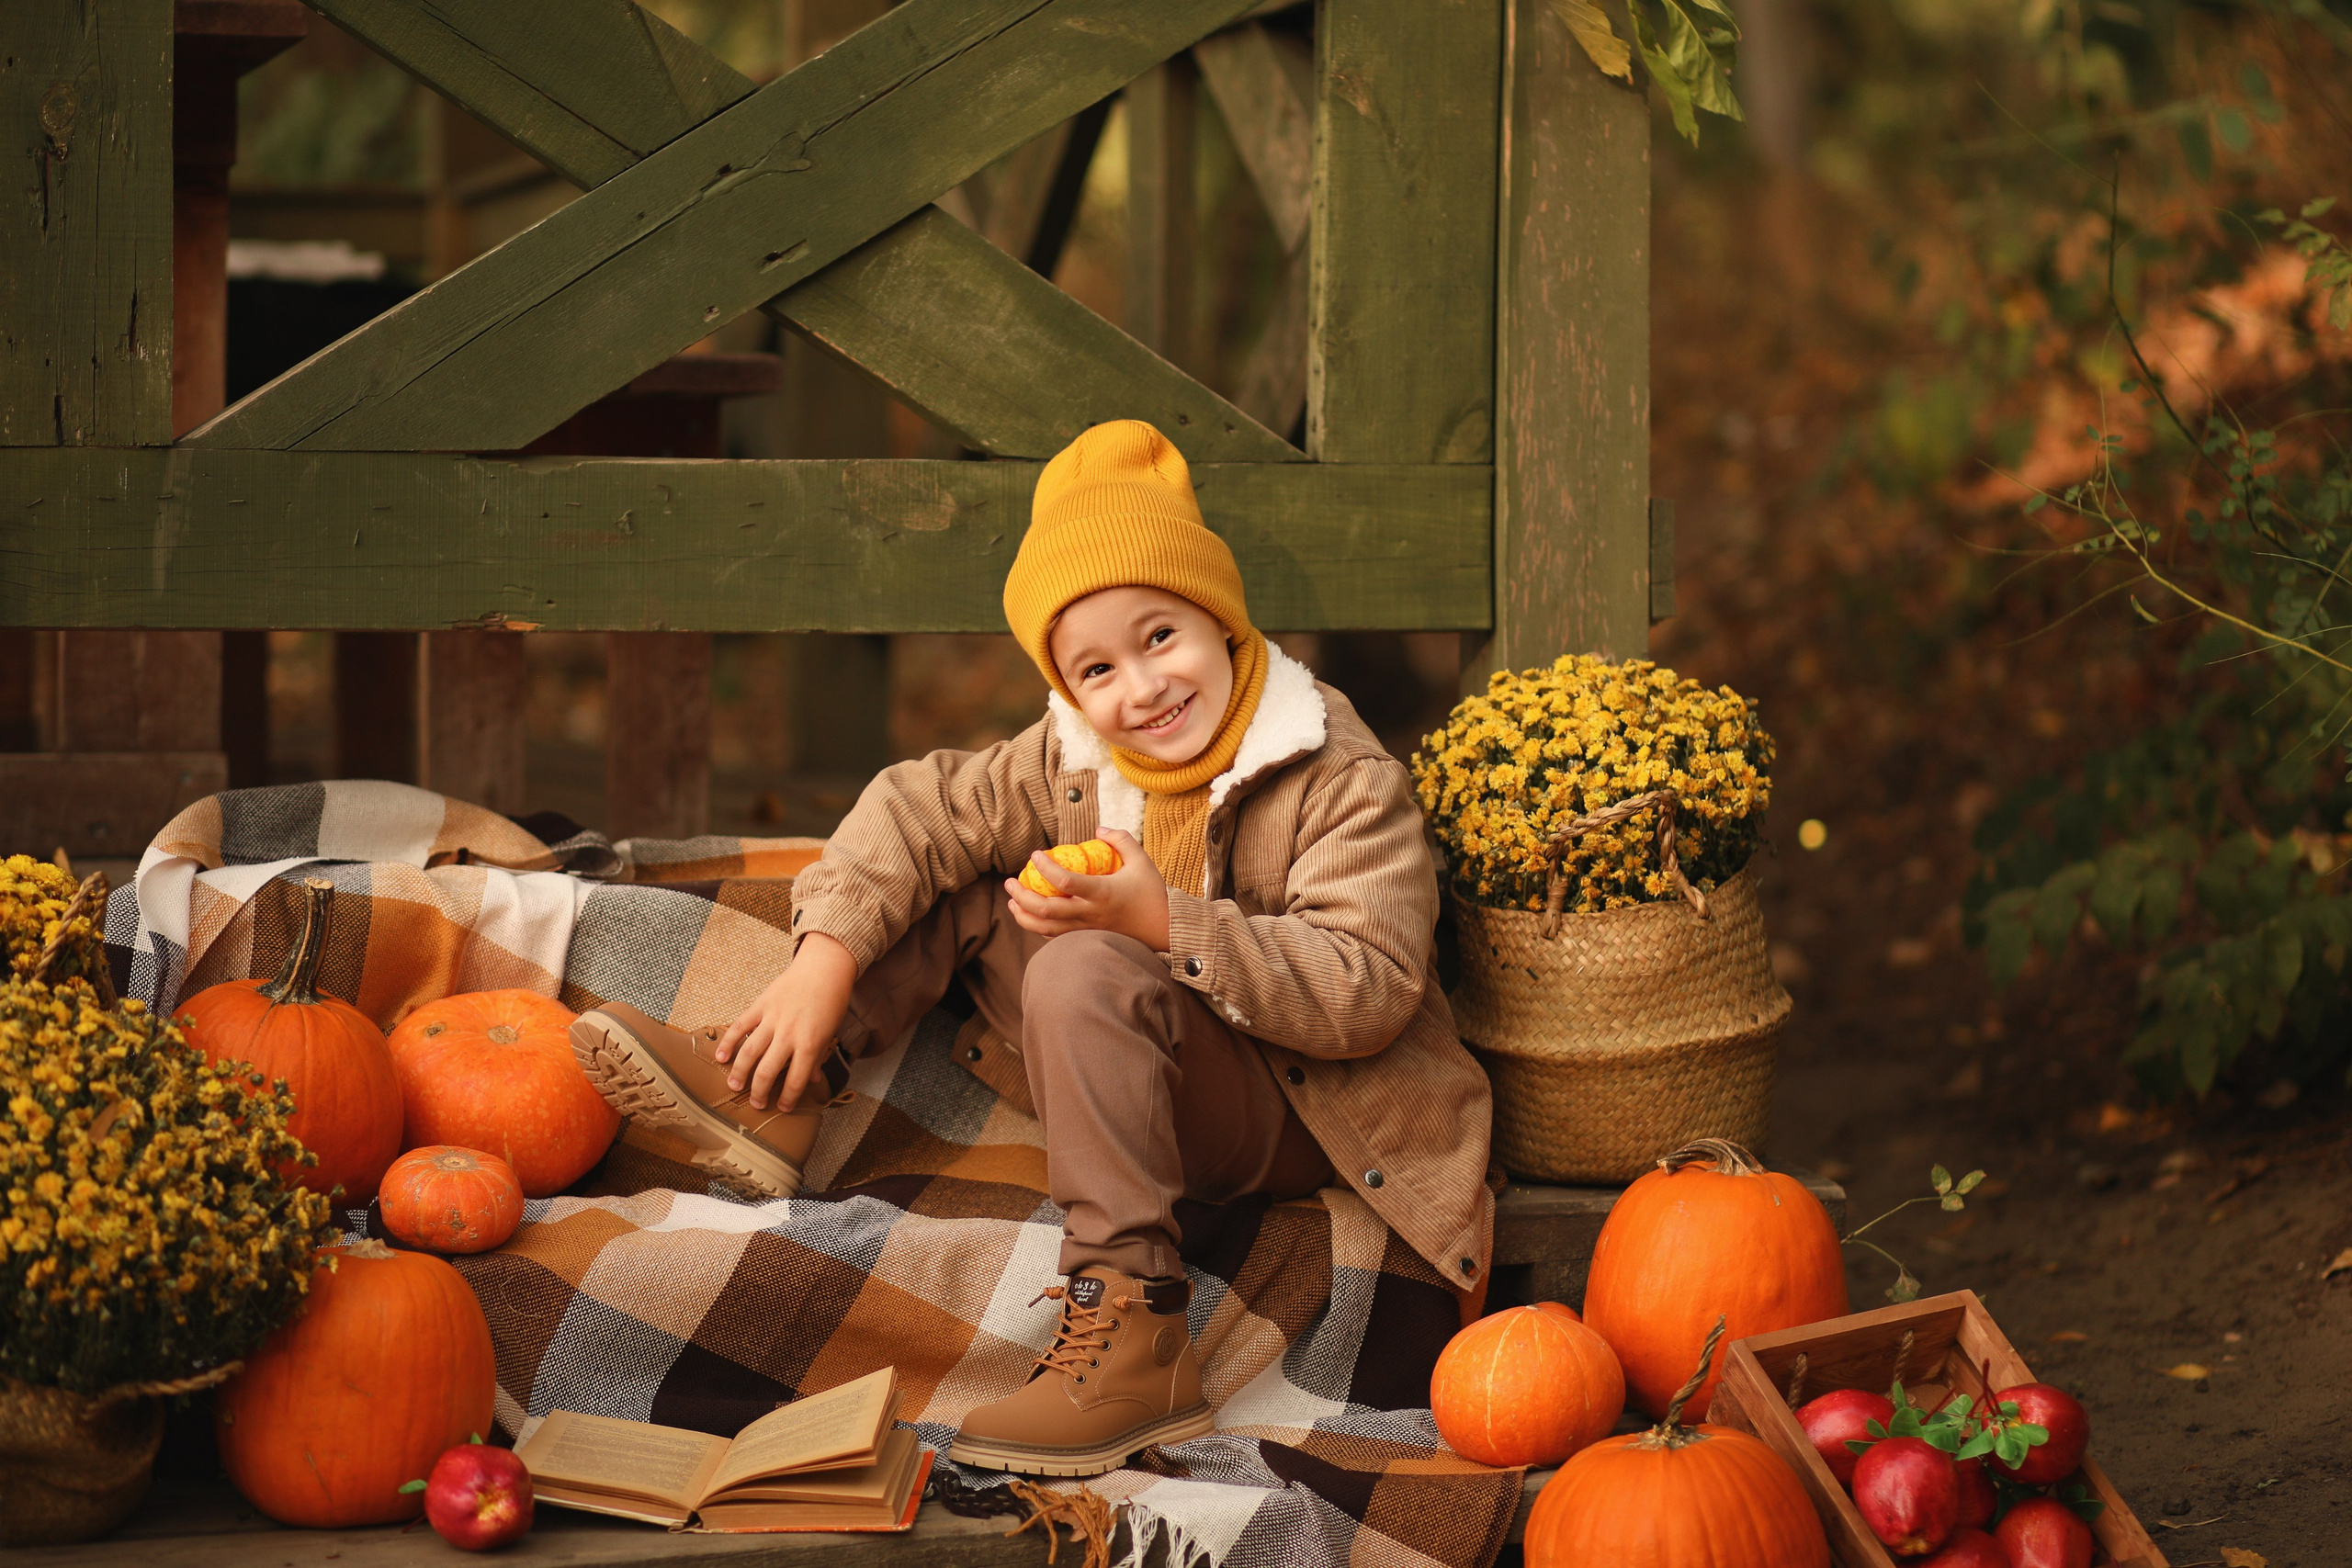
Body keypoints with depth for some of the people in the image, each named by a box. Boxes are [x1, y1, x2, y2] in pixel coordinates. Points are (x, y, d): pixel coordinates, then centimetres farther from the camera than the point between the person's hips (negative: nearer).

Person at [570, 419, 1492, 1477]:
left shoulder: (1344, 781, -18)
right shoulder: (1069, 761, 3)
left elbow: (1373, 988, -27)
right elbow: (919, 811, 0)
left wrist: (1168, 926, -35)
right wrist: (827, 955, -16)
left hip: (1296, 1121, -7)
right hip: (1159, 1083, 7)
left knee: (1085, 971, -34)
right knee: (965, 870, 4)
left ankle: (1134, 1343, -39)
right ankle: (774, 1095, -6)